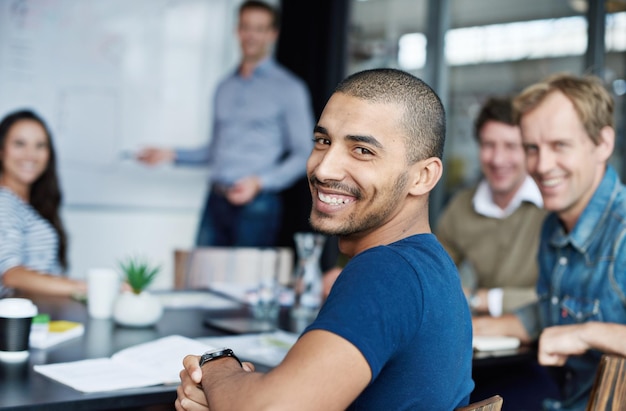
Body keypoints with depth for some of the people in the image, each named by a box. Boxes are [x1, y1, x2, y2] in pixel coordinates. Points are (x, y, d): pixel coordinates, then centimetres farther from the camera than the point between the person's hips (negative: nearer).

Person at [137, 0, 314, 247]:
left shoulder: (288, 89, 0)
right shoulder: (225, 88, 17)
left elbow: (303, 155, -3)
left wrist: (259, 183, -14)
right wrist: (172, 155, 15)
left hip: (256, 204, -5)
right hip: (216, 201, 5)